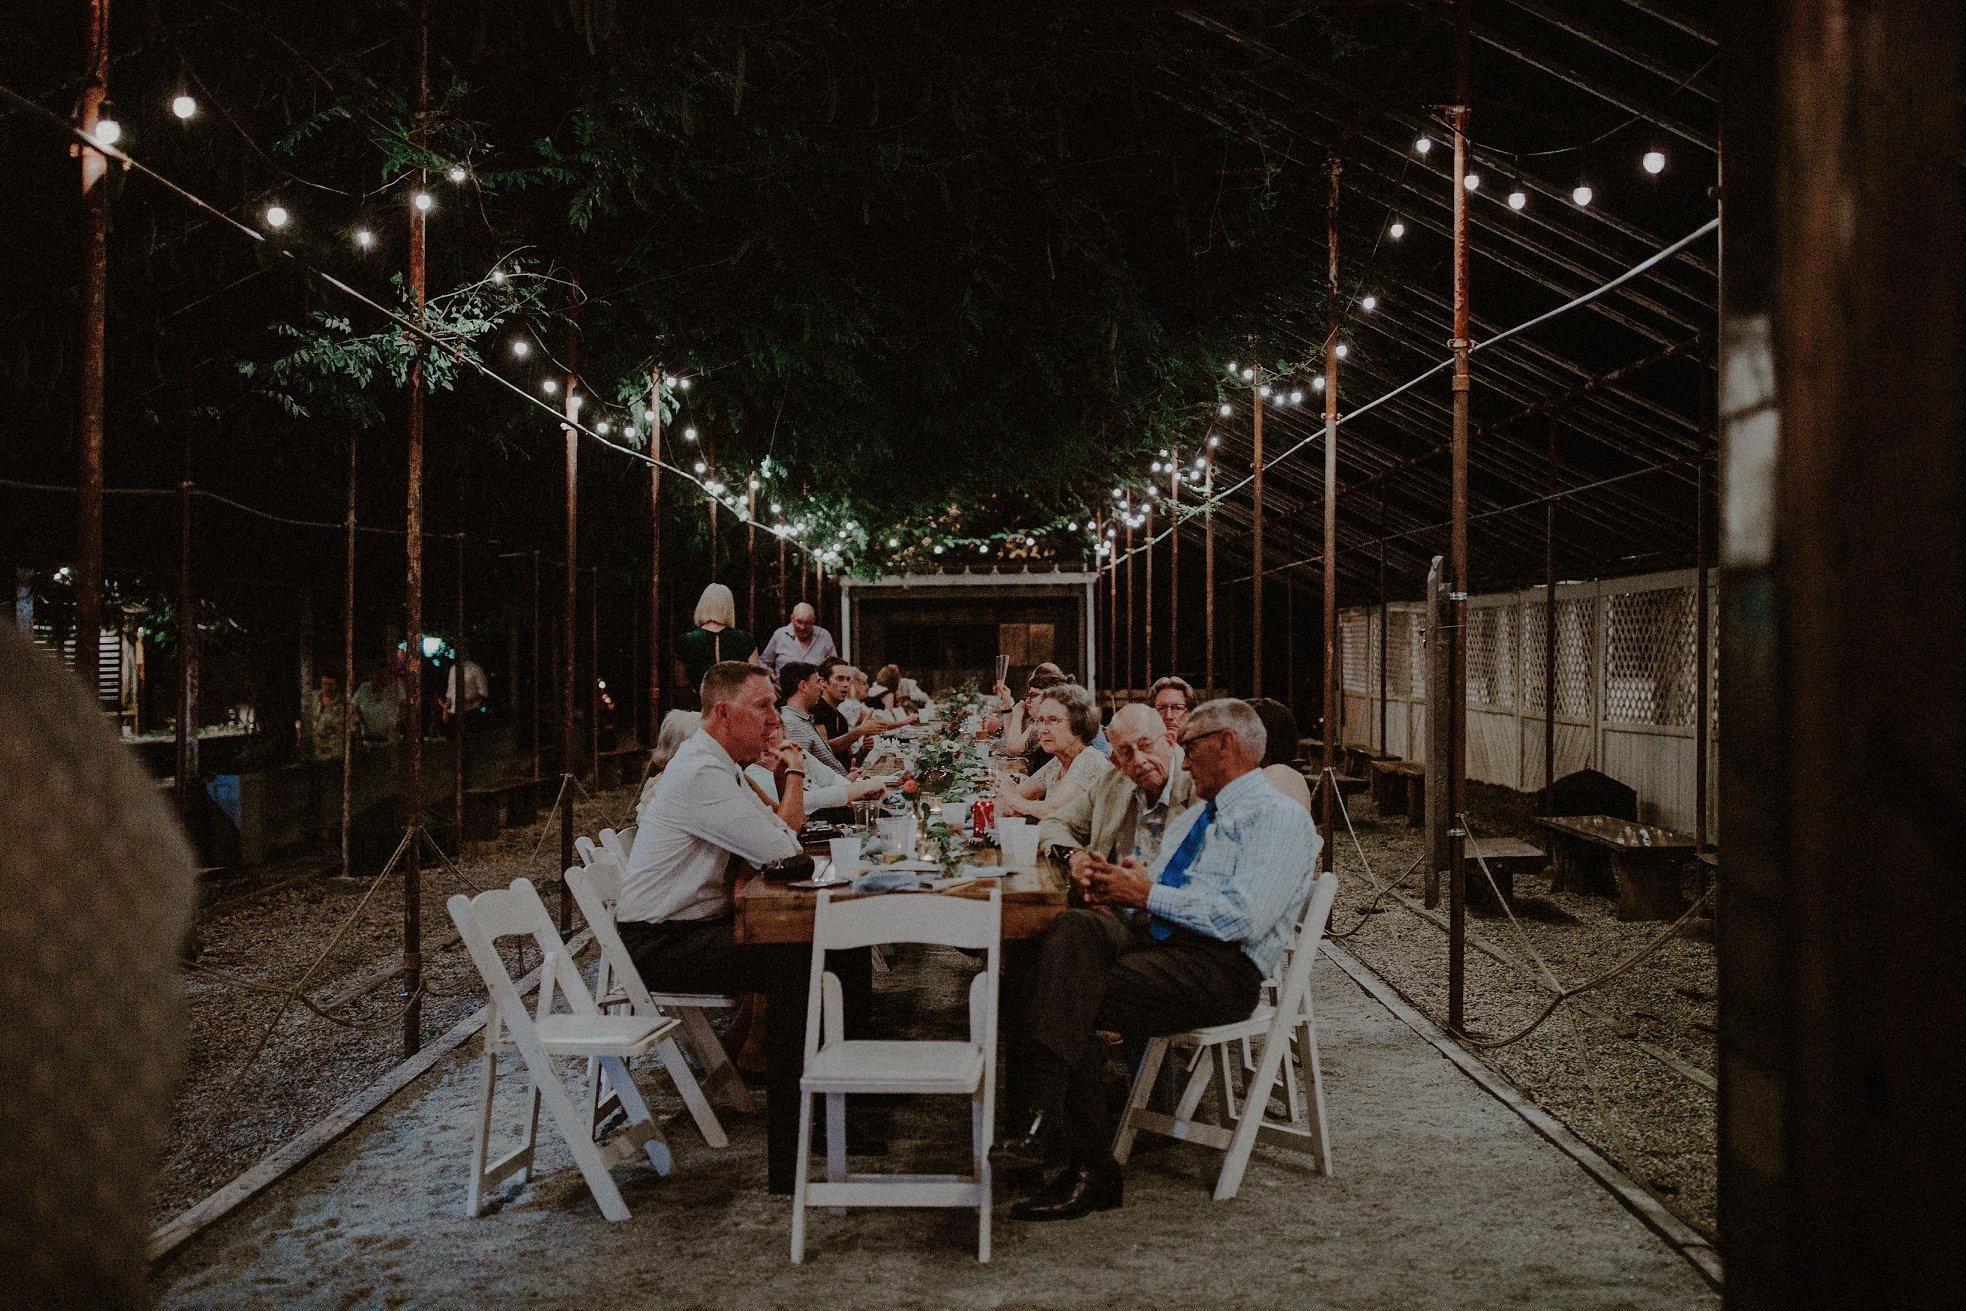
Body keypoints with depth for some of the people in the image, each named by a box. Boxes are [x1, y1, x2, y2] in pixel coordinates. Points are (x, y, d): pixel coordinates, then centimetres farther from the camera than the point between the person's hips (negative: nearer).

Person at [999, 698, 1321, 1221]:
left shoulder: (1280, 818, -1)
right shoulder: (1192, 818, 29)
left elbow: (1245, 916, -17)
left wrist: (1149, 894, -13)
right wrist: (1113, 890, 3)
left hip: (1221, 966, -7)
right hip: (1149, 937, 8)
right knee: (1071, 928, -27)